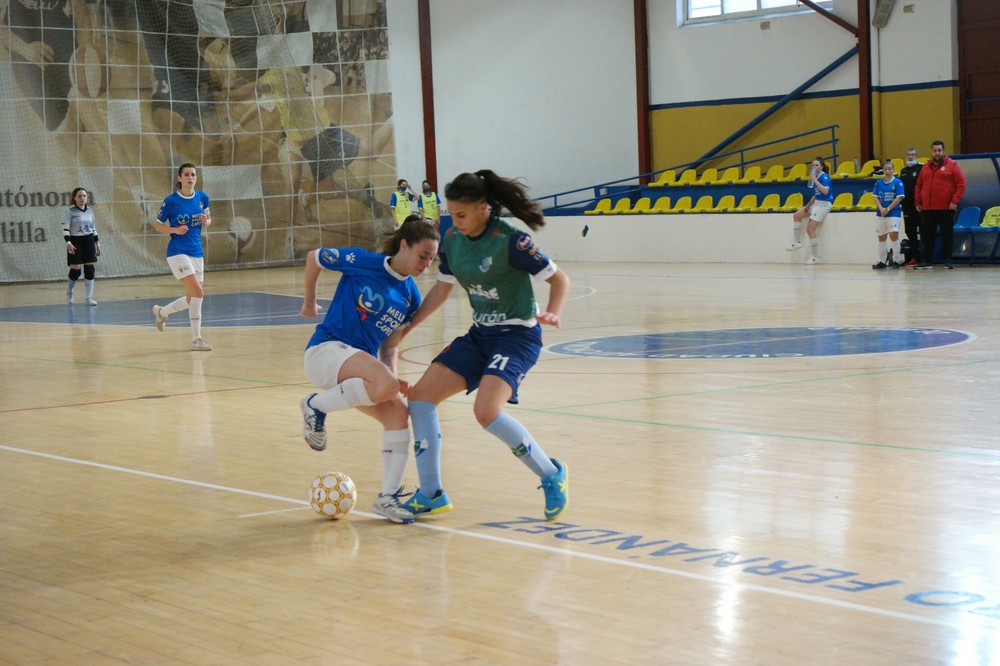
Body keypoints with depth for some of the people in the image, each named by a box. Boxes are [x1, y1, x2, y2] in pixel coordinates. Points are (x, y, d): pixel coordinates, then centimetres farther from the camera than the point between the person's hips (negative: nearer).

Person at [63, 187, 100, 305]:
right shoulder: (70, 211, -7)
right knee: (75, 270, -5)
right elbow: (65, 228, -11)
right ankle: (69, 293, 22)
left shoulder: (90, 211, 10)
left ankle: (89, 298, 3)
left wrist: (97, 243, 16)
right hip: (75, 242, -5)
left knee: (90, 270, -2)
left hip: (89, 242, 5)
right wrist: (68, 243, -24)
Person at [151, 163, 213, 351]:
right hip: (178, 252, -6)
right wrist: (175, 230, -17)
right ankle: (196, 339, -11)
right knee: (198, 292, -18)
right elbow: (157, 224, 0)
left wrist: (206, 221, -8)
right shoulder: (171, 201, -9)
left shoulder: (202, 197, 3)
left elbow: (208, 219, 16)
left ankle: (161, 312, 38)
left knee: (193, 298, 11)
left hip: (197, 253, 6)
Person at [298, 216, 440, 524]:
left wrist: (392, 375, -4)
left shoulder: (410, 297, 9)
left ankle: (388, 497, -4)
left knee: (398, 415, -13)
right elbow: (313, 257, 5)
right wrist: (309, 302, 16)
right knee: (386, 386, -32)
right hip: (325, 349, -7)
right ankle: (315, 406, -11)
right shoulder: (363, 263, -9)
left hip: (362, 365, 7)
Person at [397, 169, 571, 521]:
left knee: (486, 411, -27)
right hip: (479, 334, 8)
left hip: (517, 335, -8)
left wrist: (552, 313, -29)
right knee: (420, 396, -3)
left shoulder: (510, 240, -19)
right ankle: (431, 495, 6)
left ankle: (551, 475, -5)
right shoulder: (452, 240, 1)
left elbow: (559, 278, -12)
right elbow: (442, 289, 15)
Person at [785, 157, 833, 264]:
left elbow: (825, 191, -30)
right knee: (797, 215, 15)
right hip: (816, 203, 10)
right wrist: (809, 205, 12)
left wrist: (815, 181, -28)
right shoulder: (816, 177, 10)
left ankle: (815, 257, -8)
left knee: (810, 229, -13)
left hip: (824, 204, -10)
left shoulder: (824, 177, -15)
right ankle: (797, 241, 20)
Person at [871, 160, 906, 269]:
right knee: (881, 238, 9)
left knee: (894, 235, -10)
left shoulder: (898, 182, -5)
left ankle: (896, 260, -3)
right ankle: (882, 261, 18)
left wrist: (888, 209, -14)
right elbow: (876, 197, 5)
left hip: (894, 213, -5)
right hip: (880, 214, 5)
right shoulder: (878, 183, 7)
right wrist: (881, 209, -12)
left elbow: (899, 198, -10)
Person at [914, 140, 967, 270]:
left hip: (946, 208, -4)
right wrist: (917, 202, 9)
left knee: (947, 235, 1)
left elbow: (961, 184, -6)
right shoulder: (926, 167, 14)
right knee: (927, 235, 6)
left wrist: (955, 201, -14)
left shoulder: (952, 165, -1)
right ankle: (926, 260, 13)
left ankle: (947, 260, 7)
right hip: (927, 209, 4)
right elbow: (919, 185, 17)